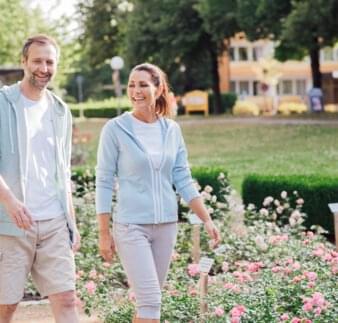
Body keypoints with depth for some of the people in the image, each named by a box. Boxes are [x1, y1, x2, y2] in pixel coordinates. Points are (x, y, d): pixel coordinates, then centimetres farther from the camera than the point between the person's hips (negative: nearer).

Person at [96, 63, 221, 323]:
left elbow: (183, 180, 9)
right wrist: (104, 234, -6)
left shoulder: (172, 130, 6)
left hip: (167, 225, 5)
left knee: (148, 299, 11)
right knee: (151, 299, -12)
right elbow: (104, 183, -4)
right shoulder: (116, 129, -6)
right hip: (131, 225, -5)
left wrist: (207, 220, 2)